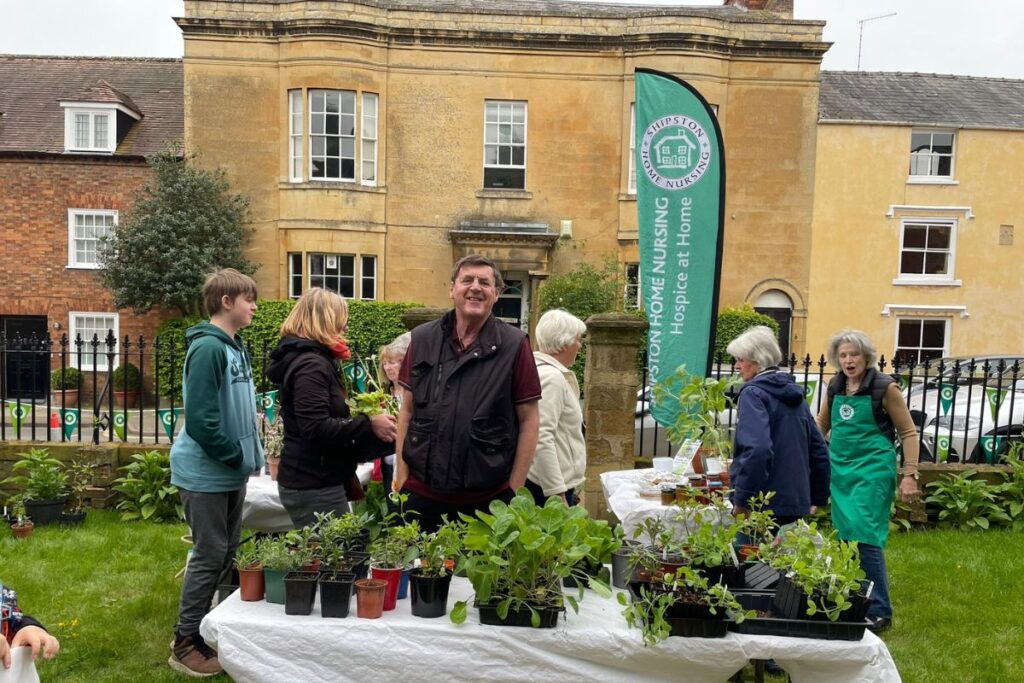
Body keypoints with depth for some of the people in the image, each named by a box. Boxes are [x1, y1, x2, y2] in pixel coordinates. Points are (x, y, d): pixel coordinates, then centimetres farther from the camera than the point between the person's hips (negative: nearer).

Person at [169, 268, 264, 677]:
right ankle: (186, 643, 18)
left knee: (228, 555, 16)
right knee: (210, 557, 1)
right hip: (206, 473, -9)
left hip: (230, 473, 9)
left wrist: (250, 455, 8)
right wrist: (237, 457, -15)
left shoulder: (235, 346, 9)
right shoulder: (207, 347, -19)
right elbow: (200, 419, -24)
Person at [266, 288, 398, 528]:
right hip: (315, 487, -10)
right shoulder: (310, 365, -18)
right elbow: (316, 428, -27)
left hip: (311, 481, 10)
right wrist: (369, 425, -23)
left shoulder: (305, 358, 14)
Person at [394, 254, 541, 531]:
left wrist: (514, 491, -5)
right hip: (422, 495, 2)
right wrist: (402, 476, 4)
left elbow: (529, 420, -3)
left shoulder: (514, 345, -4)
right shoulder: (422, 339, 4)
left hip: (490, 499, -2)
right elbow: (407, 410, 9)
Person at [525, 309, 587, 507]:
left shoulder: (541, 369, 13)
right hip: (550, 486, -10)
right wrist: (558, 494, -25)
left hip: (550, 483, 10)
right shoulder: (551, 376, -17)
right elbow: (542, 439, -25)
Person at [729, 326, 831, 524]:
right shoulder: (795, 394, 13)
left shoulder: (753, 393, -11)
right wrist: (816, 499, 23)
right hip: (797, 503, 8)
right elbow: (819, 450, 16)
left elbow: (757, 449, -25)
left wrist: (741, 499, -19)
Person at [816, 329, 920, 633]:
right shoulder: (835, 386, 7)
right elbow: (822, 424, 21)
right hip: (840, 468, 6)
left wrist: (910, 475, -9)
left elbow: (909, 433, -3)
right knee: (846, 537, 11)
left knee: (865, 536, -10)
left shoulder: (884, 388, -8)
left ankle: (879, 611, 1)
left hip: (873, 469, -6)